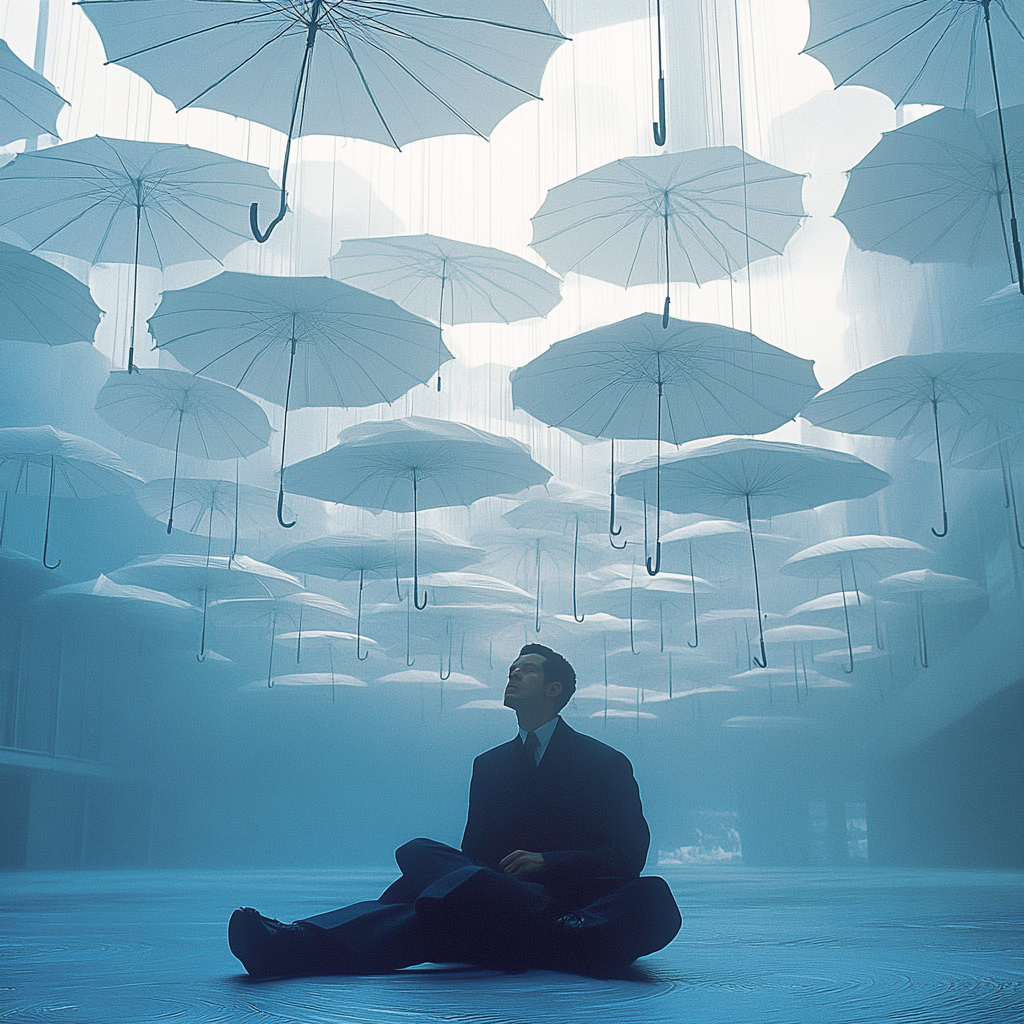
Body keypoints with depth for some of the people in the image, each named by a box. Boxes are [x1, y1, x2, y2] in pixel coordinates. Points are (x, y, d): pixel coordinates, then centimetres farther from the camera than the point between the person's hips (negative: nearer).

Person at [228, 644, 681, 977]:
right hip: (496, 893, 3)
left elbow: (629, 857, -1)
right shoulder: (488, 764, 20)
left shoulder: (606, 762, 9)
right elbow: (475, 851, 15)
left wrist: (546, 862, -16)